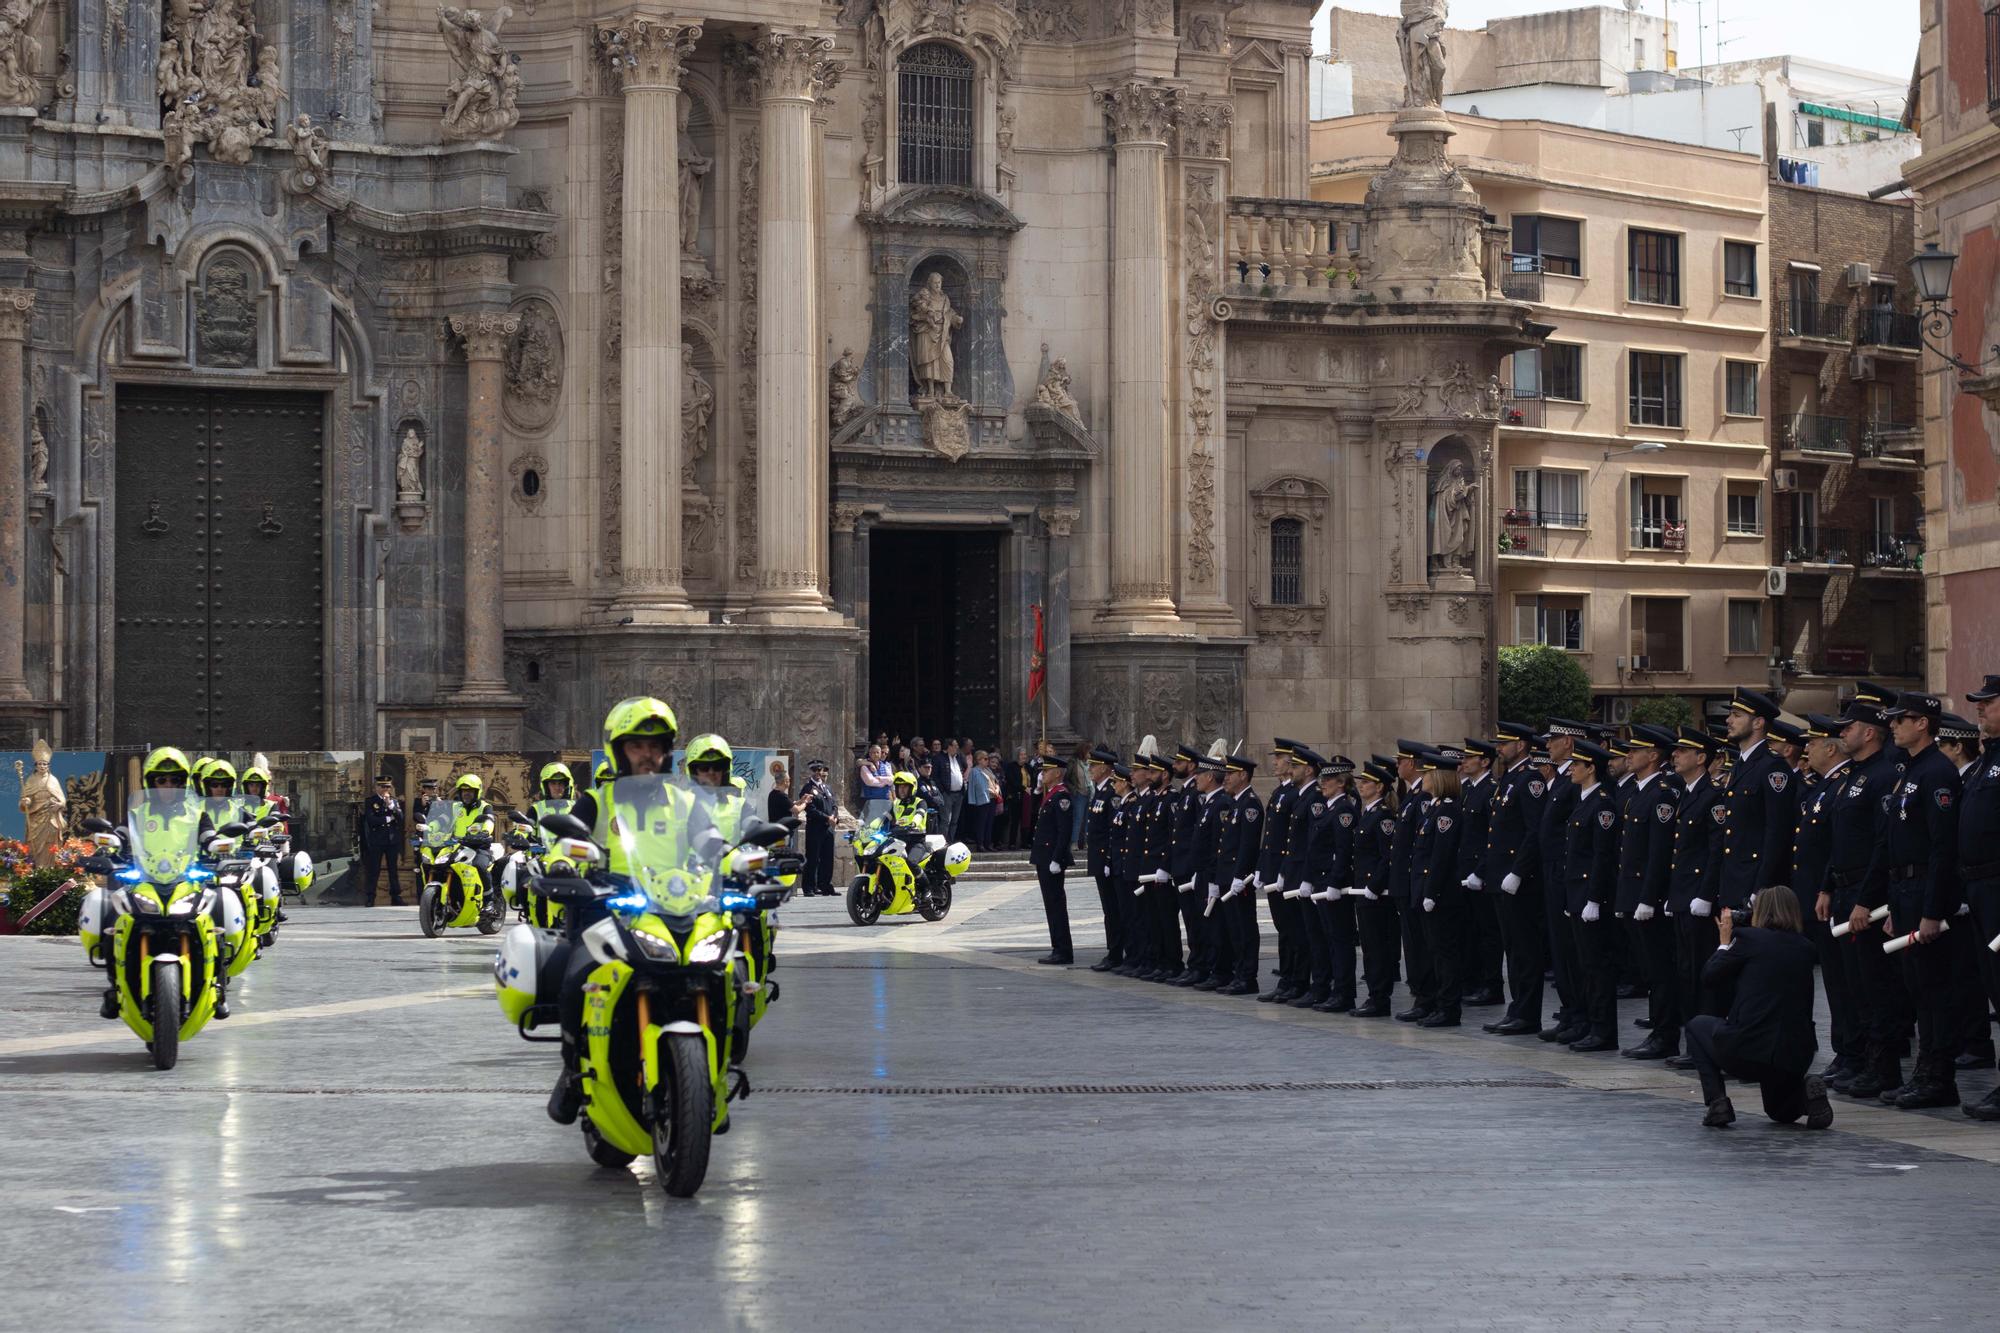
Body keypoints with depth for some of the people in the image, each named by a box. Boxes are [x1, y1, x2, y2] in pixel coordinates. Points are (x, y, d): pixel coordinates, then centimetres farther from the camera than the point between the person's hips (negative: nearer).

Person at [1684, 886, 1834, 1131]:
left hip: (1745, 1052, -5)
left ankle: (1718, 1103, 9)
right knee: (1781, 1111, 34)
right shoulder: (1805, 948, 11)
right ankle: (1807, 1093, -1)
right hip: (1796, 1059, 5)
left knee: (1697, 1026, 27)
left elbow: (1709, 977, 4)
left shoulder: (1748, 937, -2)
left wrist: (1725, 941, 20)